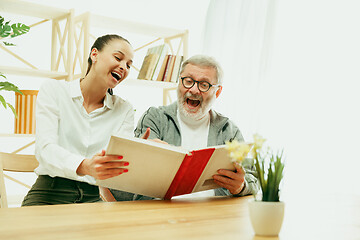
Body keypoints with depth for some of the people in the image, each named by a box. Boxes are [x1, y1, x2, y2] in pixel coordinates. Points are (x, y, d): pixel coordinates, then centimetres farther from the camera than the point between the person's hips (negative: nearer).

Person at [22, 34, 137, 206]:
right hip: (51, 193, -2)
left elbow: (123, 161, -1)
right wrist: (85, 166, -33)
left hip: (95, 197, 2)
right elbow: (45, 149, -12)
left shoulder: (124, 110, 12)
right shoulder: (53, 90, 3)